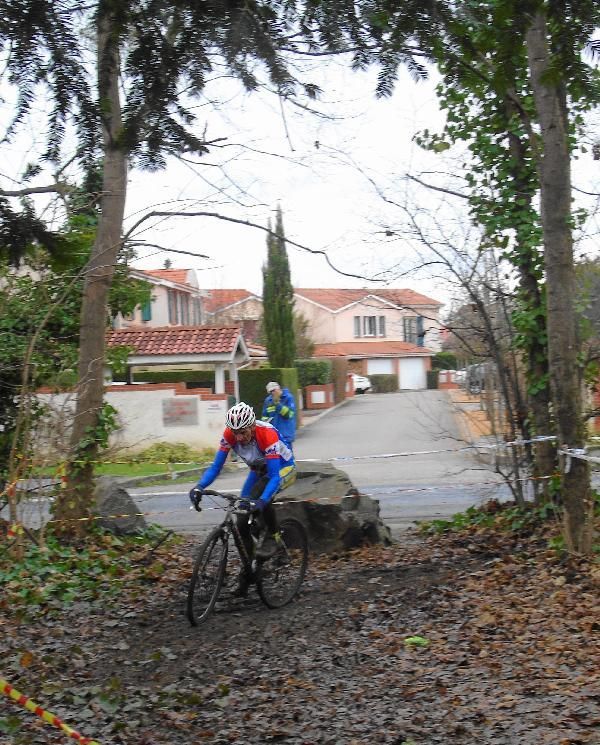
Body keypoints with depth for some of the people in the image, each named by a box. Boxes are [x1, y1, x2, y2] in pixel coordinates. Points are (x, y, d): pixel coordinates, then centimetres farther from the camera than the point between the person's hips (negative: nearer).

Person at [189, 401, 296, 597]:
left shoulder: (267, 434, -37)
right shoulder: (229, 435, -24)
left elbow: (274, 476, -41)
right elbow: (215, 467, -20)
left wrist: (260, 501, -57)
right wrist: (198, 487, -38)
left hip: (283, 467, -5)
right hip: (258, 470, 5)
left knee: (258, 494, -38)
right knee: (242, 521, -5)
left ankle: (272, 535, -12)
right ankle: (247, 573, 12)